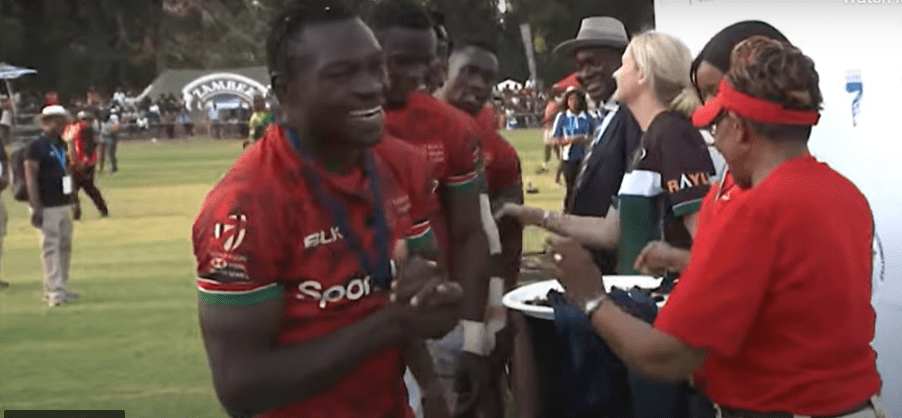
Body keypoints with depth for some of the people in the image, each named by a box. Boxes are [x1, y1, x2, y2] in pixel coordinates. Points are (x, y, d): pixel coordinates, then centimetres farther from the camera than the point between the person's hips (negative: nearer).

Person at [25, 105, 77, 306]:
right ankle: (55, 292, -5)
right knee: (51, 248, -7)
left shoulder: (62, 145, 15)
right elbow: (30, 177, -14)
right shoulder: (36, 146, -9)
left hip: (64, 204, 8)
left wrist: (73, 201, 19)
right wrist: (36, 207, -20)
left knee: (65, 246, 12)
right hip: (47, 207, -8)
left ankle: (60, 289, 20)